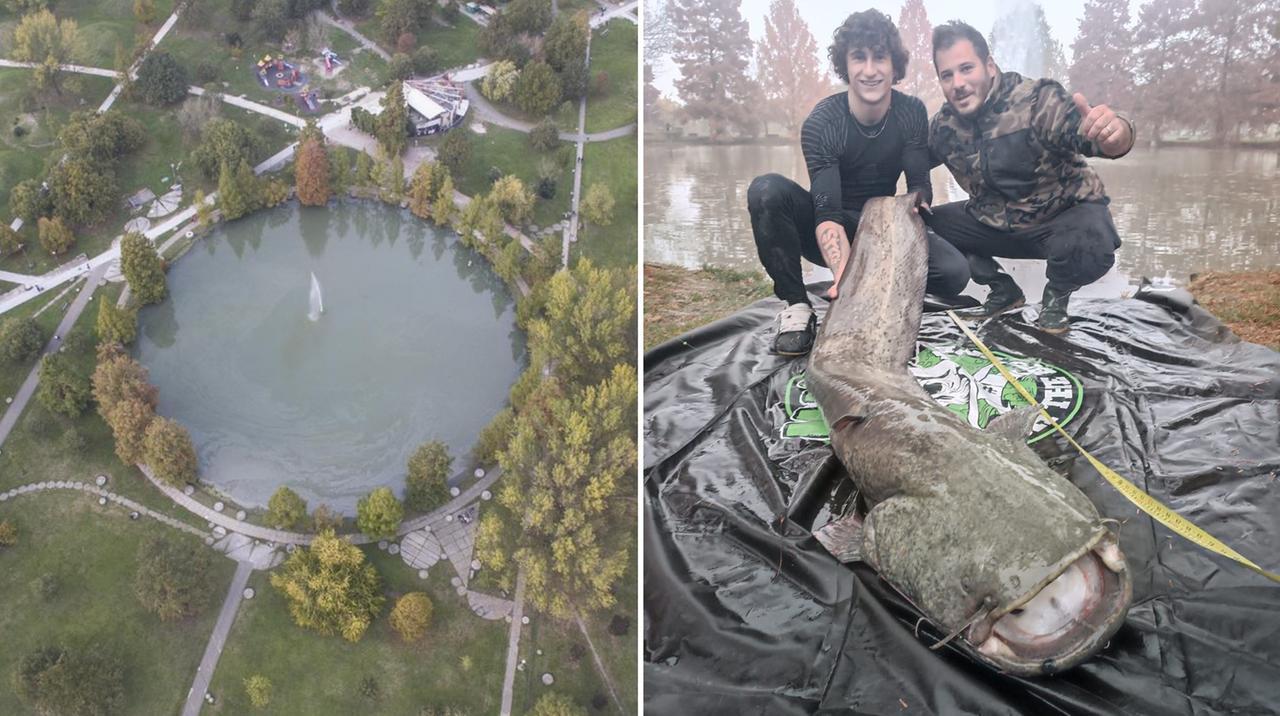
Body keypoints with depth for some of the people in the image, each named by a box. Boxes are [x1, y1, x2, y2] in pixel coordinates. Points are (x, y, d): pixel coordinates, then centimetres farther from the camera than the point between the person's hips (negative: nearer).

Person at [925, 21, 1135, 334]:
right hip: (997, 223, 6)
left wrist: (1116, 132, -63)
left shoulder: (1037, 101, -26)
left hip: (1067, 214, -5)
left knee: (1091, 249, -38)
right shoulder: (943, 125, -9)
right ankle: (1003, 289, 11)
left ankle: (1056, 296, 0)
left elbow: (1098, 138, -39)